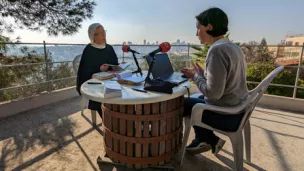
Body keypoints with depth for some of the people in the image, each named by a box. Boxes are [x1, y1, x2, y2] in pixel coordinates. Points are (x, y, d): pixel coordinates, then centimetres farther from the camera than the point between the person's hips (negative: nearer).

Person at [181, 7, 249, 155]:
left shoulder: (217, 50, -24)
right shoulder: (233, 47, 5)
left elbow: (213, 93, -26)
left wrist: (196, 76, -11)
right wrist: (201, 73, 7)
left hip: (227, 115, -9)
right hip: (239, 109, 9)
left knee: (183, 103, 9)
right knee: (197, 98, 26)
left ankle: (212, 141, 21)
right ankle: (202, 141, 31)